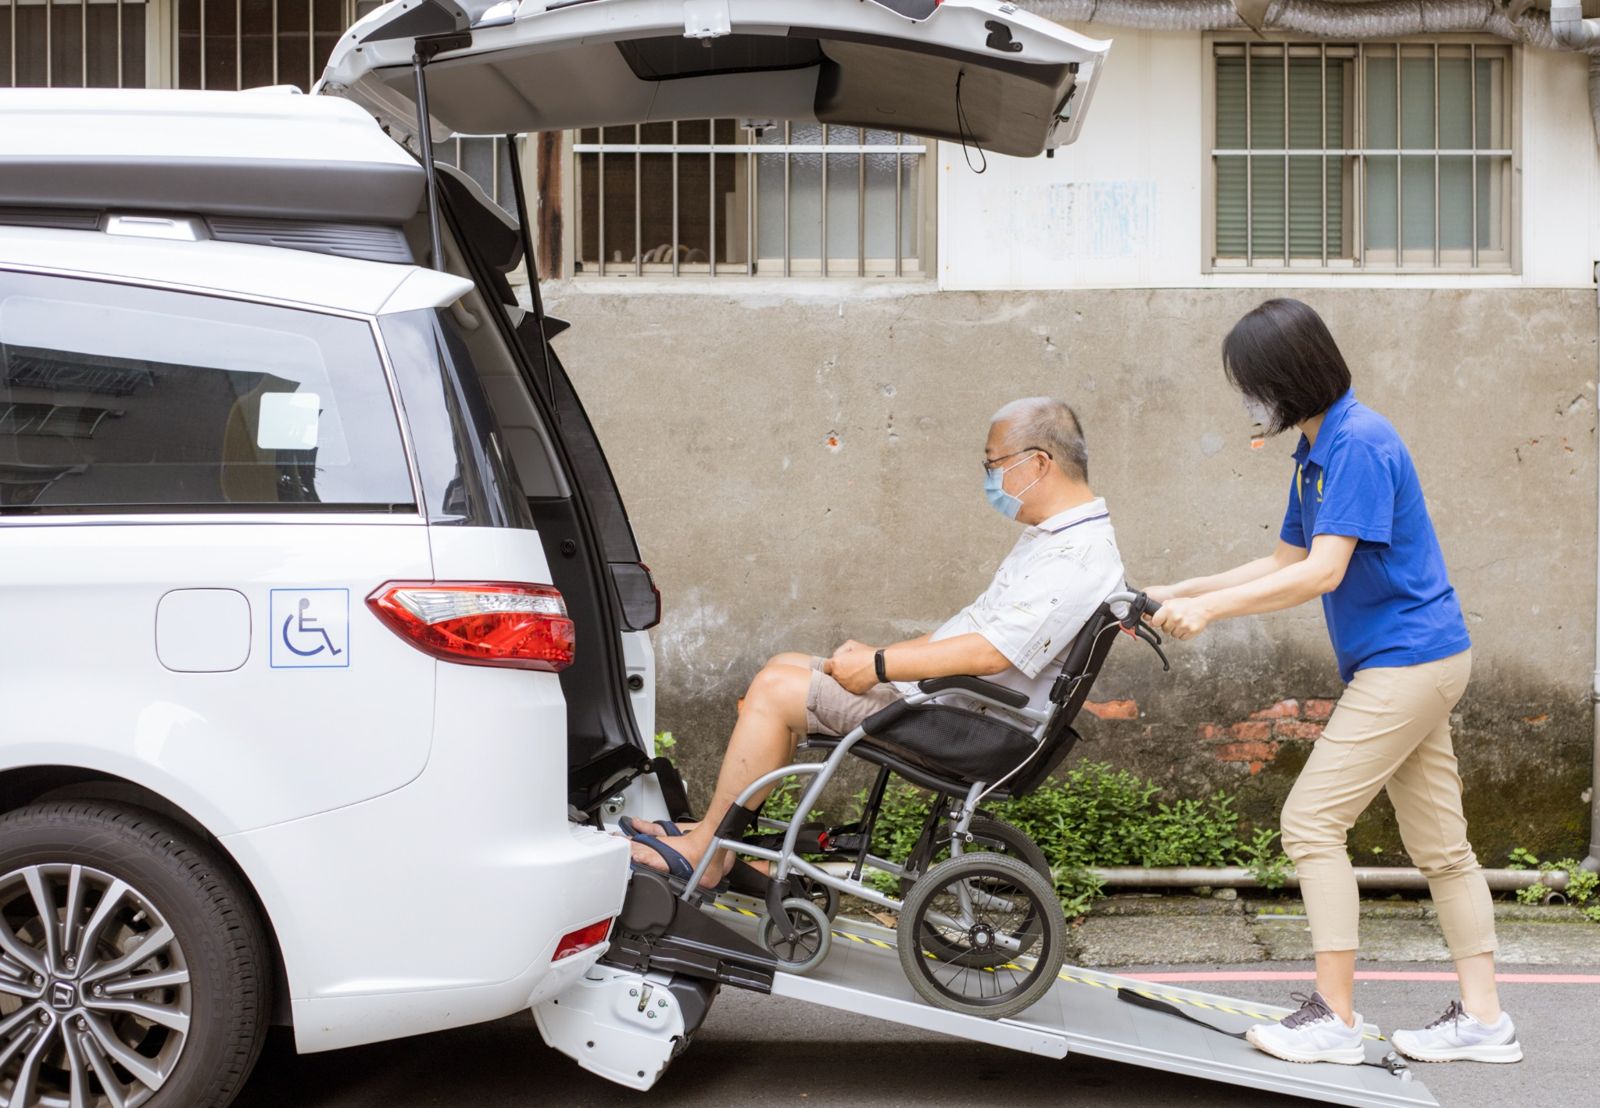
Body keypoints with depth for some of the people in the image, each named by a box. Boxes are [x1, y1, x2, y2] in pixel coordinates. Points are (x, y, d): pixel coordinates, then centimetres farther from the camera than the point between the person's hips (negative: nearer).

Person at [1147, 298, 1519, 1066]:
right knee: (1438, 843, 11)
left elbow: (1322, 571, -24)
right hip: (1414, 662, 10)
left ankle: (1335, 1018, -4)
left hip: (1406, 658, -10)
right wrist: (1179, 593, 9)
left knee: (1310, 822, -9)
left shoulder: (1359, 443, -19)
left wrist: (1210, 608, -23)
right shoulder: (1316, 450, 12)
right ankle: (1482, 1019, 17)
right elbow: (1285, 563, 16)